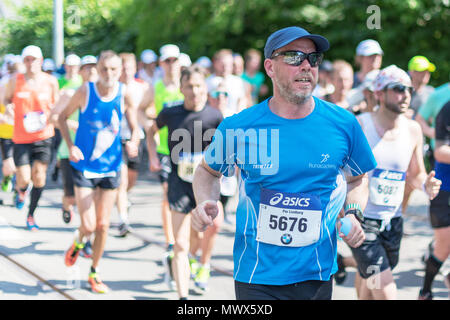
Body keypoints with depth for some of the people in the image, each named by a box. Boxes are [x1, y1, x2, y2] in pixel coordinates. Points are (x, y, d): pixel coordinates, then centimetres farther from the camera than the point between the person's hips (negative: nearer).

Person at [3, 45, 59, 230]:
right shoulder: (15, 81, -2)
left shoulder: (51, 81, 0)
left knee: (39, 178, -2)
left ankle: (31, 215, 17)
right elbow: (6, 99, 12)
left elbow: (56, 104, 11)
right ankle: (20, 191, 32)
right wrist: (8, 106, -7)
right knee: (24, 179, -7)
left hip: (43, 137, 1)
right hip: (21, 138, -1)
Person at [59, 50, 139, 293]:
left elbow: (134, 127, 2)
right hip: (84, 166, -2)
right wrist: (70, 146, -12)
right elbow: (63, 116, 0)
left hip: (111, 167, 2)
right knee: (89, 225, -8)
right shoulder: (85, 92, -13)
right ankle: (78, 242, 29)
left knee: (103, 226, 7)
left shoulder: (125, 95, -7)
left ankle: (94, 273, 27)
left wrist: (133, 143, -20)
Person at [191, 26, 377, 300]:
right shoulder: (238, 128, -6)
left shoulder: (343, 124, -2)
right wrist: (205, 203, -8)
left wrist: (353, 213, -4)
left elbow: (357, 179, 15)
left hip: (318, 275, 2)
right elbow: (208, 170, 12)